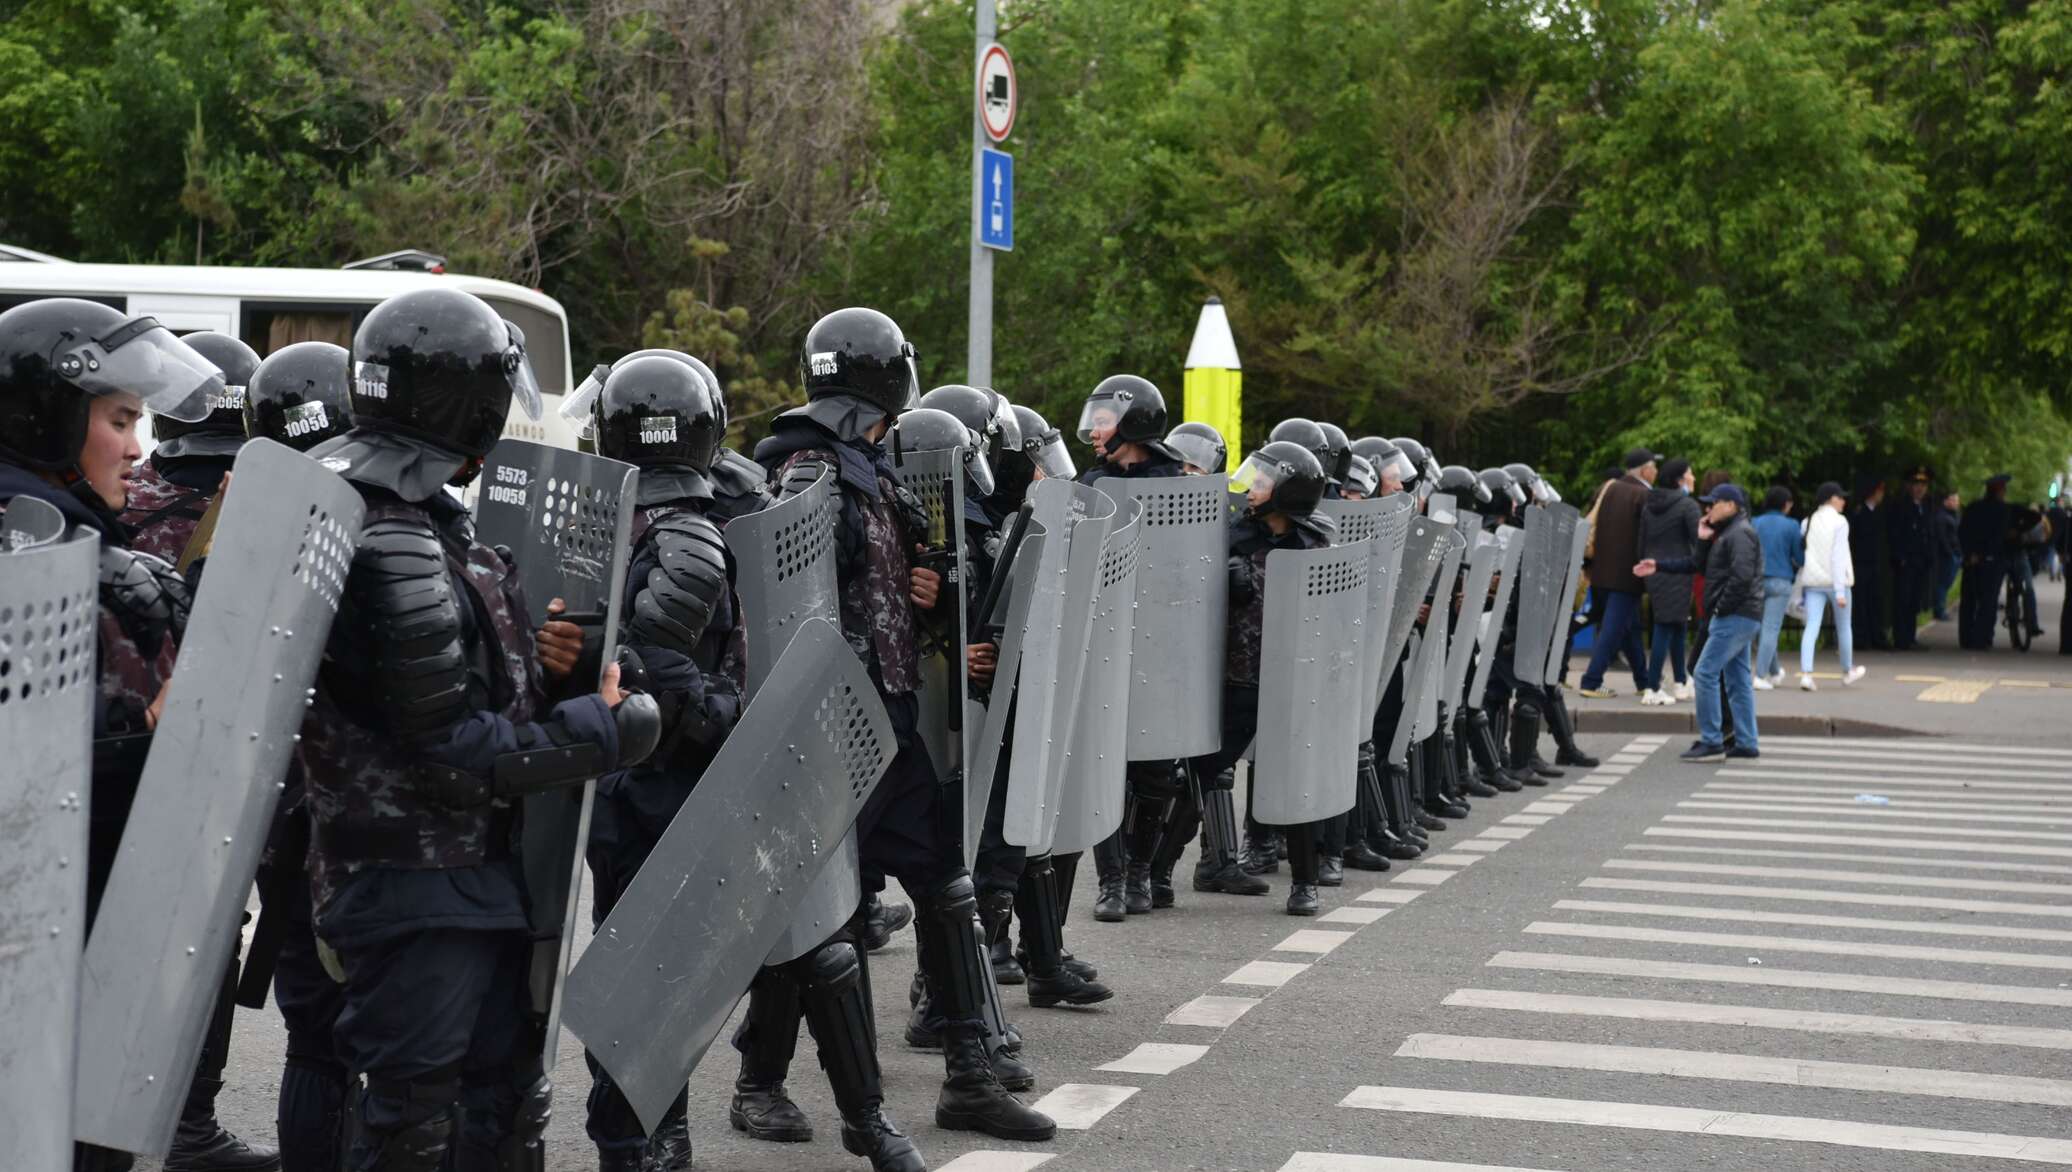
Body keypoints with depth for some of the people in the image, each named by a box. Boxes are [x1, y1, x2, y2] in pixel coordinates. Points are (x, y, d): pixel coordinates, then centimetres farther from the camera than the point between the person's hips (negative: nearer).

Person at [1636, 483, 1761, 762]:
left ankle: (1711, 743, -11)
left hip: (1736, 616, -11)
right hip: (1740, 617, 11)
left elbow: (1742, 576, -24)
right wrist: (1659, 566, 13)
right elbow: (1698, 565, 20)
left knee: (1706, 673, -12)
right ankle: (1746, 743, 13)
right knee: (1737, 679, 11)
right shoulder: (1727, 534, 21)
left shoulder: (1740, 534, -12)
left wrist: (1722, 607, -19)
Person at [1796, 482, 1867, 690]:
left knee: (1811, 627, -4)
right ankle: (1848, 671, 31)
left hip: (1813, 581, 4)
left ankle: (1805, 673, -19)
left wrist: (1801, 586, 14)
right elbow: (1838, 556, -15)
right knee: (1844, 627, 15)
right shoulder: (1839, 522, -8)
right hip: (1835, 580, -4)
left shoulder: (1808, 522, 7)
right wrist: (1840, 590, -17)